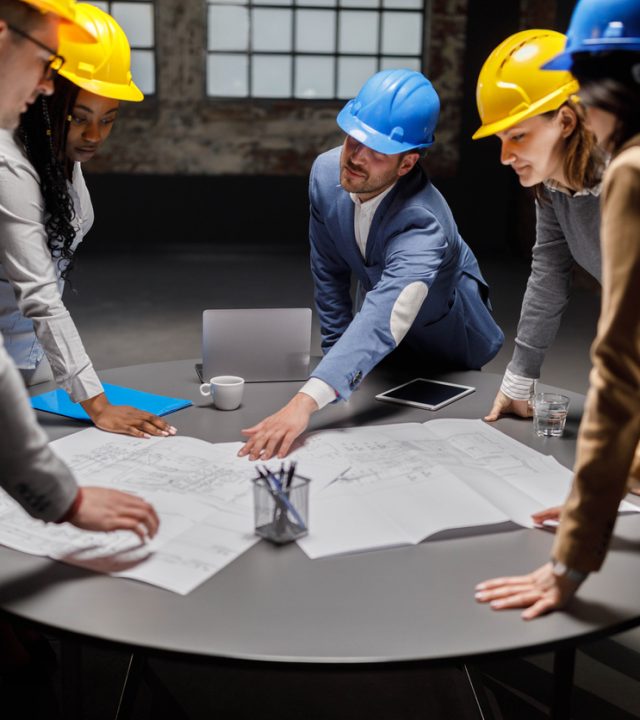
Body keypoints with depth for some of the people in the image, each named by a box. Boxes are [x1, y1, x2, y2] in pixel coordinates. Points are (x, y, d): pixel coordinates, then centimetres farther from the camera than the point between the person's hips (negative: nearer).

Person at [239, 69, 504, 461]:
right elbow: (329, 271, -9)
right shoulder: (326, 172, -24)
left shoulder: (423, 223, -44)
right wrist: (338, 354, -11)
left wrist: (305, 402, -70)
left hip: (443, 339, -5)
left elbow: (381, 322, -58)